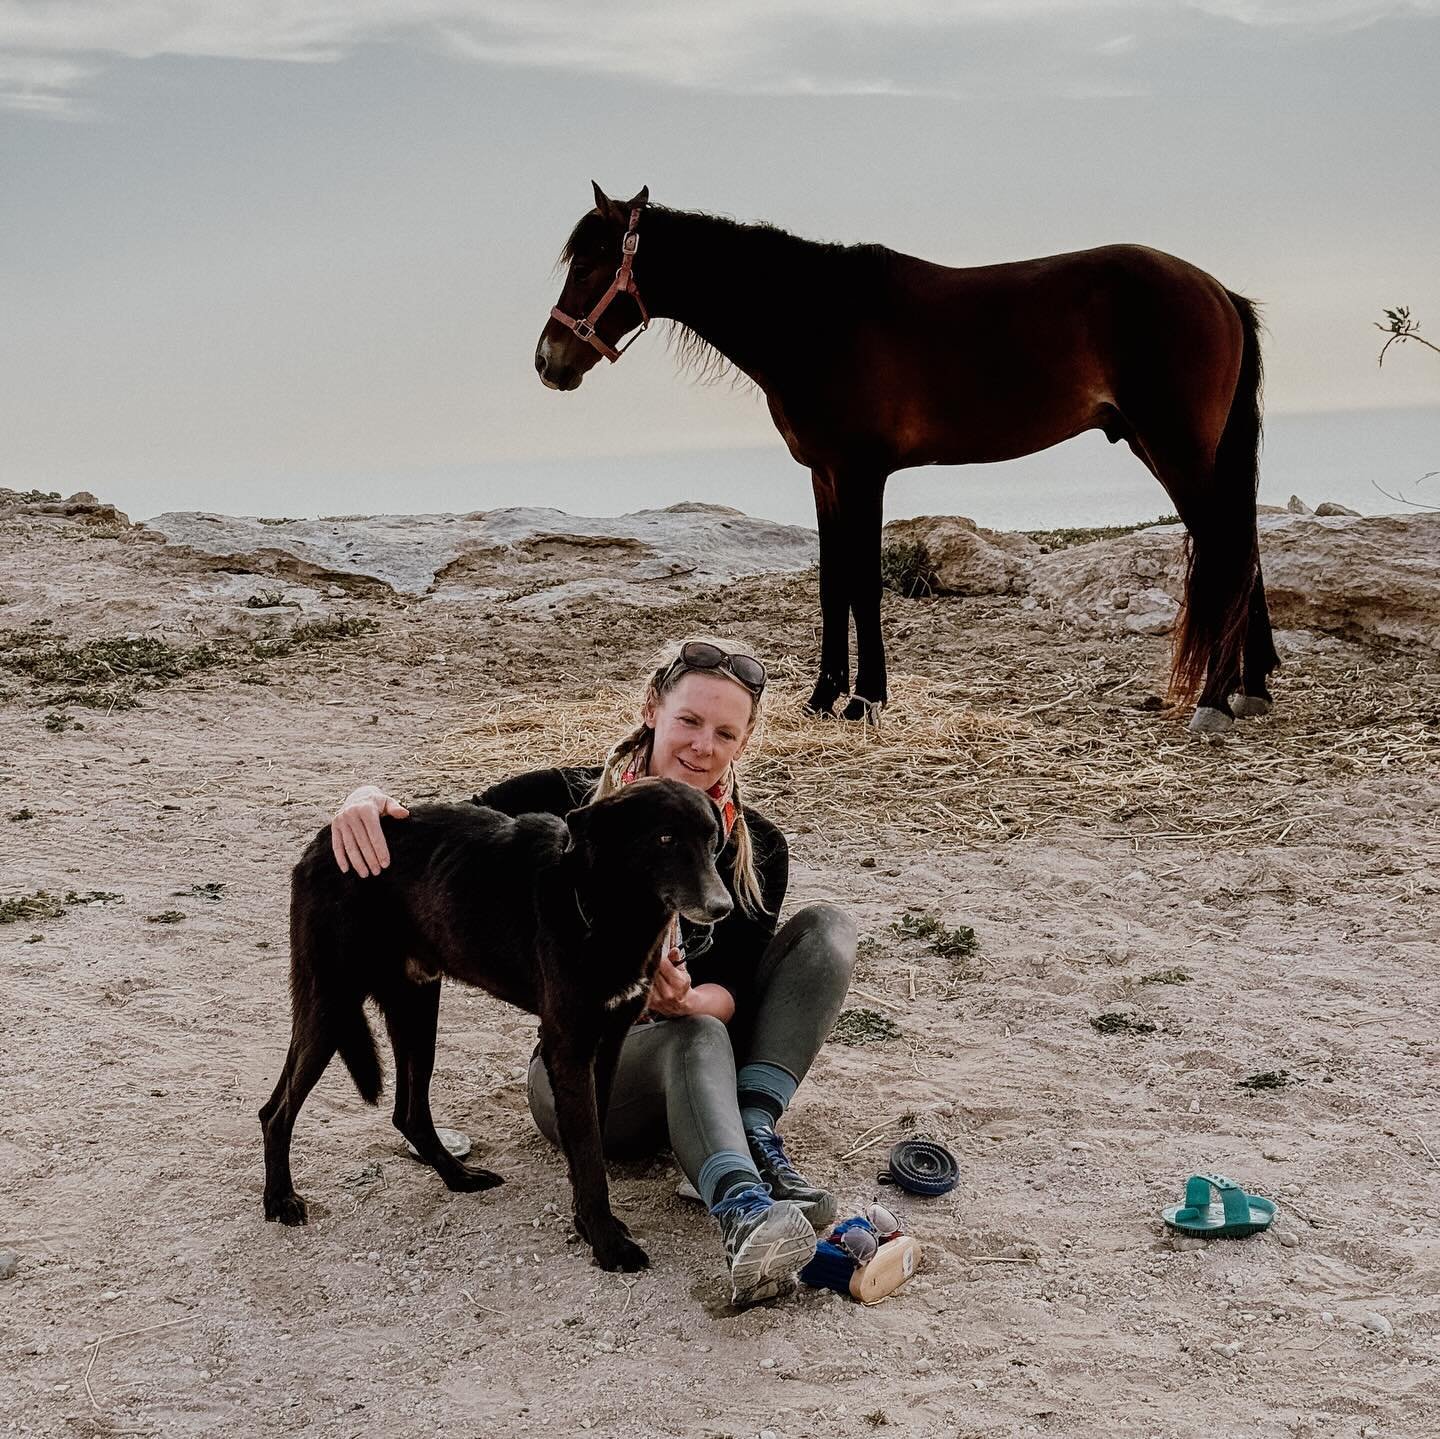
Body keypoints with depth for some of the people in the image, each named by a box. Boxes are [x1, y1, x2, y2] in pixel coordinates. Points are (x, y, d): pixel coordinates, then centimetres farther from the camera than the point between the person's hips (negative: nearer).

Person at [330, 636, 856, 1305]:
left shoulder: (757, 849, -1)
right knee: (696, 1039, -37)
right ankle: (744, 1214, -63)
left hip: (711, 1072, 4)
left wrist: (688, 999, -34)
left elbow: (732, 991, -10)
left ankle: (755, 1129, -29)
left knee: (827, 926, -15)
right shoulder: (568, 801, -7)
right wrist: (369, 798, -29)